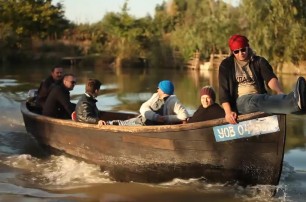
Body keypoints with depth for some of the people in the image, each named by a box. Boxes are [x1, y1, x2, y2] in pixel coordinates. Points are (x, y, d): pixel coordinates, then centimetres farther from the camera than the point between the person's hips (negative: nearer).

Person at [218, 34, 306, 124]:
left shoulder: (259, 61, 10)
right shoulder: (226, 65, 7)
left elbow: (270, 78, -9)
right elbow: (223, 90, -1)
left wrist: (279, 92, -32)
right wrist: (228, 112, -19)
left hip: (260, 98, 3)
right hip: (240, 101, -3)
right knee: (255, 101, -39)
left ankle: (296, 102, -70)